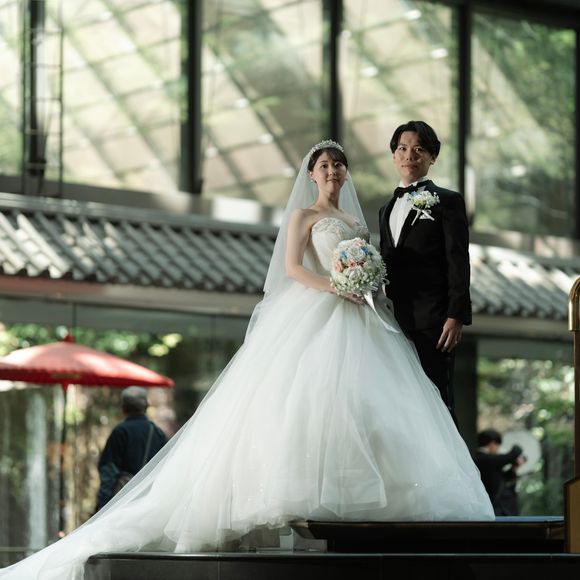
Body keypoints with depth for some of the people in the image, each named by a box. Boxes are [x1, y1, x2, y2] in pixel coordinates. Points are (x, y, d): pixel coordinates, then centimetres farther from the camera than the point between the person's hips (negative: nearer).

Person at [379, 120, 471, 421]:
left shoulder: (447, 202, 2)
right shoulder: (387, 209, 22)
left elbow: (459, 263, -6)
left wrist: (456, 316, -15)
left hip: (432, 322, -6)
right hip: (396, 321, 6)